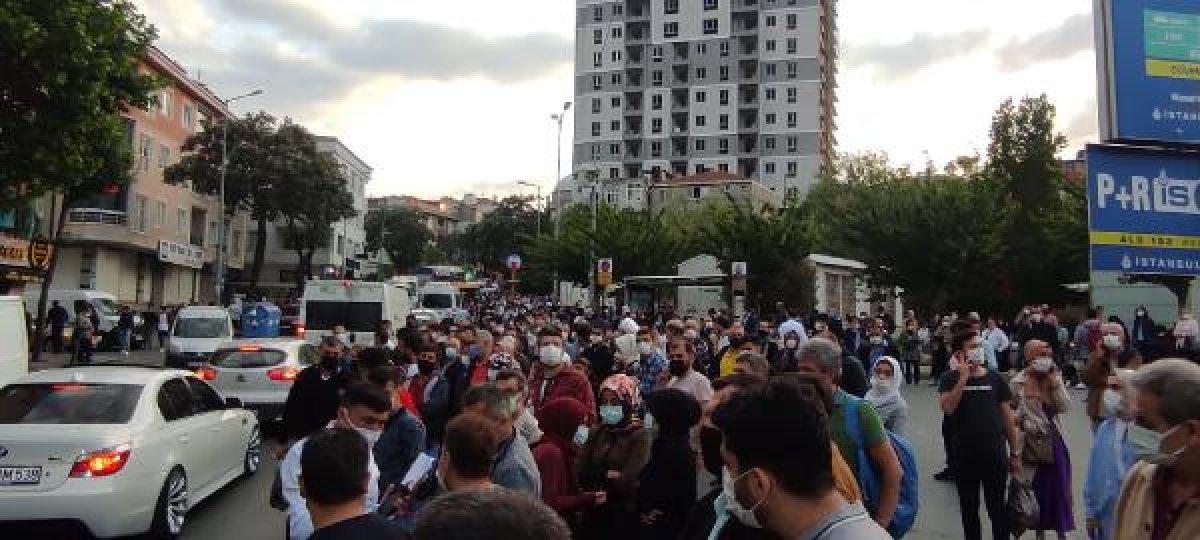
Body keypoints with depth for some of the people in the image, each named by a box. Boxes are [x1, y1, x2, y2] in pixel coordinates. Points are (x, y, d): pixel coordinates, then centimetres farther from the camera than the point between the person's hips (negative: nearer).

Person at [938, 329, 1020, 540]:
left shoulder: (994, 378, 1)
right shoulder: (951, 379, -3)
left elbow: (1007, 416, 6)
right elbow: (947, 408, -21)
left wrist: (1014, 452, 6)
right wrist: (964, 376, -21)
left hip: (995, 456, 1)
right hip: (964, 457, 0)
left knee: (997, 508, 7)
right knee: (969, 509, 13)